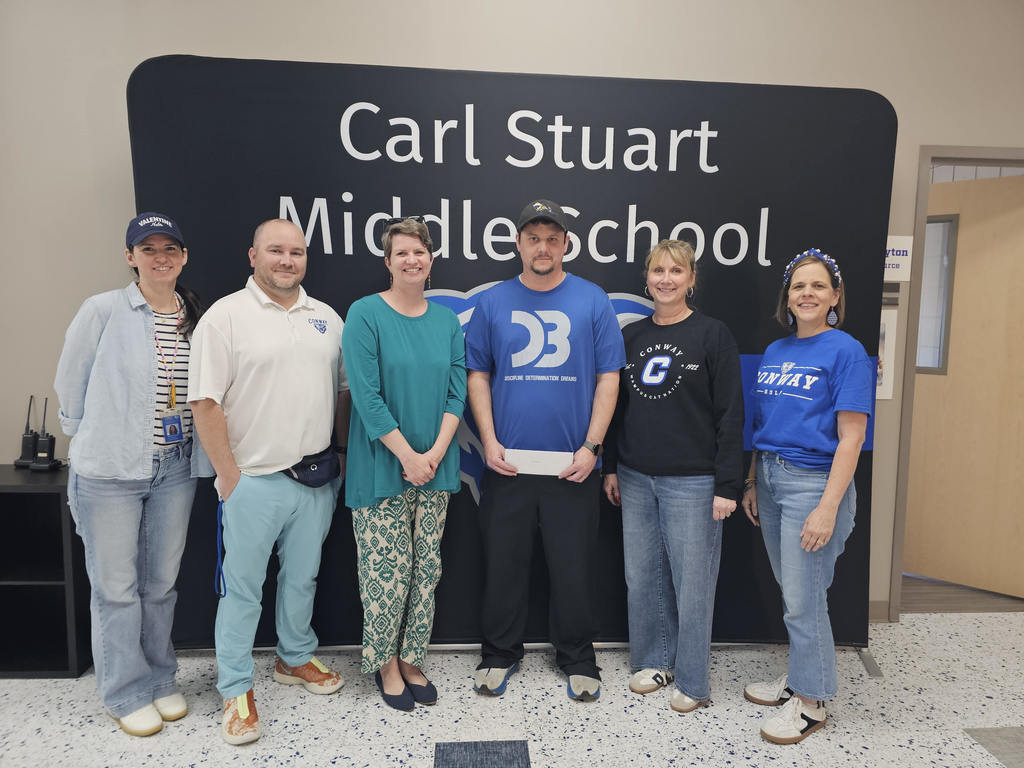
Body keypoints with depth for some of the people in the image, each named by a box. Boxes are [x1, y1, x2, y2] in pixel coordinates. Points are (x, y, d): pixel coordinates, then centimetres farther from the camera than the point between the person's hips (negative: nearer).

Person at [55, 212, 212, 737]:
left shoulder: (197, 318, 3)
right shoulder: (102, 311, -9)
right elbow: (70, 384, 0)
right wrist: (93, 439, 7)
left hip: (175, 467, 3)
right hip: (109, 471, -3)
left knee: (161, 582, 15)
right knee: (116, 587, 8)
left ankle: (160, 679, 34)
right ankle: (127, 693, 27)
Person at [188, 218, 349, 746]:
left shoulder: (327, 318, 9)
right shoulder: (225, 316, -7)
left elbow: (343, 391, 14)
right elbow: (205, 403, -10)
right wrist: (229, 476, -12)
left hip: (318, 478, 5)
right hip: (254, 481, -4)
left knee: (302, 576, 19)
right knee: (243, 587, 7)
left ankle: (296, 659, 40)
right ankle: (236, 690, 24)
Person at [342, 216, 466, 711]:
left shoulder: (447, 320, 7)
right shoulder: (365, 314, -7)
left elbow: (456, 392, 4)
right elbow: (367, 396, -14)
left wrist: (435, 453, -9)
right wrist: (408, 457, -15)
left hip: (435, 468, 4)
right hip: (382, 467, -4)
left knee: (426, 569, 12)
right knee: (387, 572, 3)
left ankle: (412, 660, 29)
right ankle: (385, 663, 26)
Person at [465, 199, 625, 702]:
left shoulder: (592, 301, 2)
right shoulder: (493, 303, 5)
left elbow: (608, 378, 1)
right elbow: (477, 375, 6)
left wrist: (591, 447, -7)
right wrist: (489, 443, -4)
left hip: (573, 464, -1)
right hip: (508, 463, 1)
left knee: (574, 567, 10)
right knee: (504, 564, 12)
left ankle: (577, 659, 30)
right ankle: (499, 655, 31)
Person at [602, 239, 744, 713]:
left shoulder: (712, 335, -4)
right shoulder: (631, 336, 8)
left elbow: (730, 416, -7)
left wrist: (727, 485, -11)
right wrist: (610, 467, 11)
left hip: (692, 482, -4)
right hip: (636, 479, 5)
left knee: (692, 581, 4)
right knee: (642, 576, 12)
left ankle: (692, 681, 21)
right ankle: (654, 661, 32)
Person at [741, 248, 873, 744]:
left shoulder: (846, 351, -10)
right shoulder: (774, 352, 10)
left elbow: (850, 438, -14)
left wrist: (828, 508, -19)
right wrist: (751, 483, 12)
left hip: (814, 482, -6)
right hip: (771, 479, 6)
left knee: (804, 600, 3)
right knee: (791, 592, 18)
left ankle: (810, 701, 21)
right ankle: (798, 677, 35)